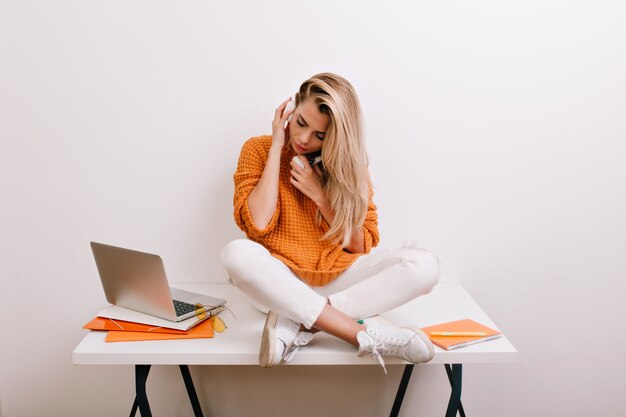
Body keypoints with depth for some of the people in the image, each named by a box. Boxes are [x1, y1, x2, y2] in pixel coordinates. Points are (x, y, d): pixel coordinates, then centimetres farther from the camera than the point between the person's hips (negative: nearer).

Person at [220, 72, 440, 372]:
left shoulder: (348, 163, 3)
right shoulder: (258, 150, -1)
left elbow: (362, 245, -1)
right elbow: (257, 226, -15)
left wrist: (320, 196, -12)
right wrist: (276, 149, -13)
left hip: (336, 276, 2)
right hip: (280, 281, -2)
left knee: (424, 265, -22)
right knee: (237, 254, -36)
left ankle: (296, 321, -27)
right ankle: (367, 334, -33)